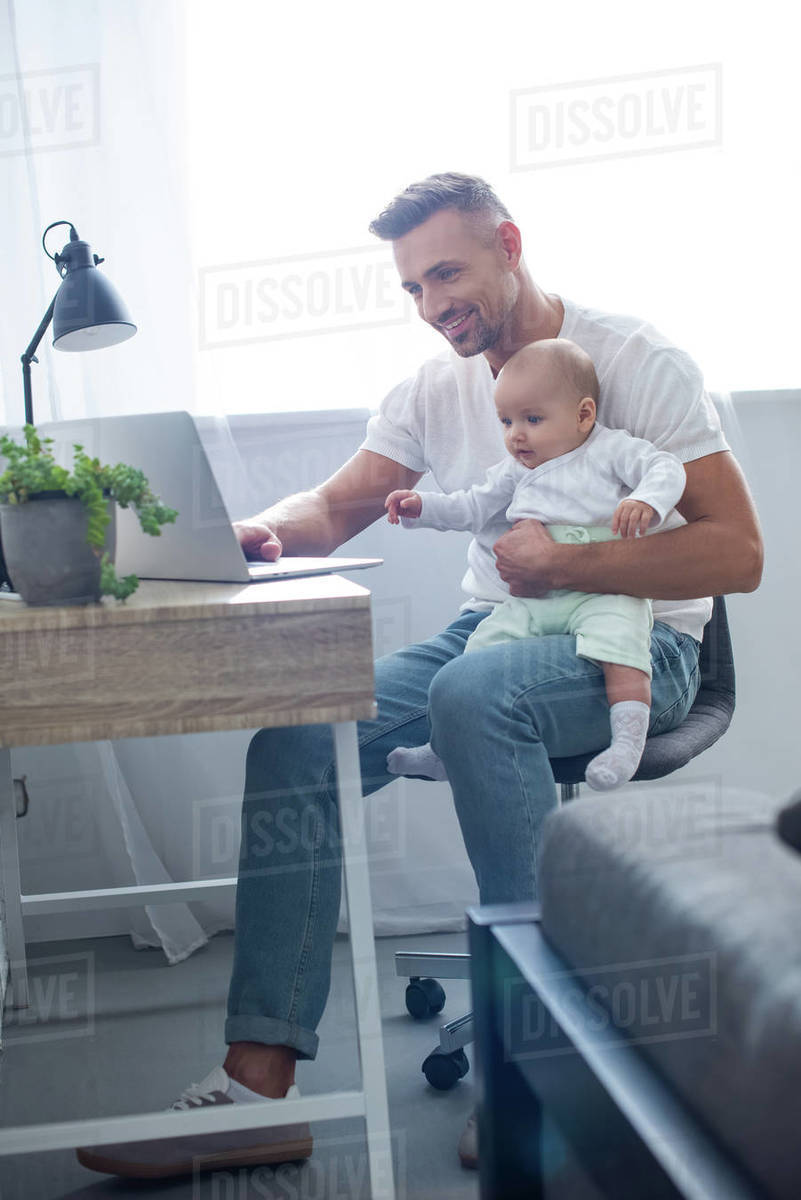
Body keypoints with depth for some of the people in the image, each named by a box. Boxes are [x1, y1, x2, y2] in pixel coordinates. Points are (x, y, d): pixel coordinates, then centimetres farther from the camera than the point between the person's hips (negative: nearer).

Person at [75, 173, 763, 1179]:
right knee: (297, 734, -18)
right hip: (492, 632, 6)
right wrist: (264, 530, -14)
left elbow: (736, 552, -13)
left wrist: (569, 562, -23)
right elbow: (336, 504, 10)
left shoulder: (634, 359, -8)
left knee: (473, 693, -39)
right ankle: (259, 1083, -21)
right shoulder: (435, 390, 9)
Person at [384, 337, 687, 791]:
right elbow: (474, 508, 27)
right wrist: (422, 507, 15)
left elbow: (666, 468, -8)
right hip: (531, 600, 5)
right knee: (482, 645, -7)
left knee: (618, 632, -34)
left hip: (604, 592, -5)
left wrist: (646, 502, -28)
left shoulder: (610, 449, 3)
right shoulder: (515, 471, 20)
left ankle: (628, 738, -36)